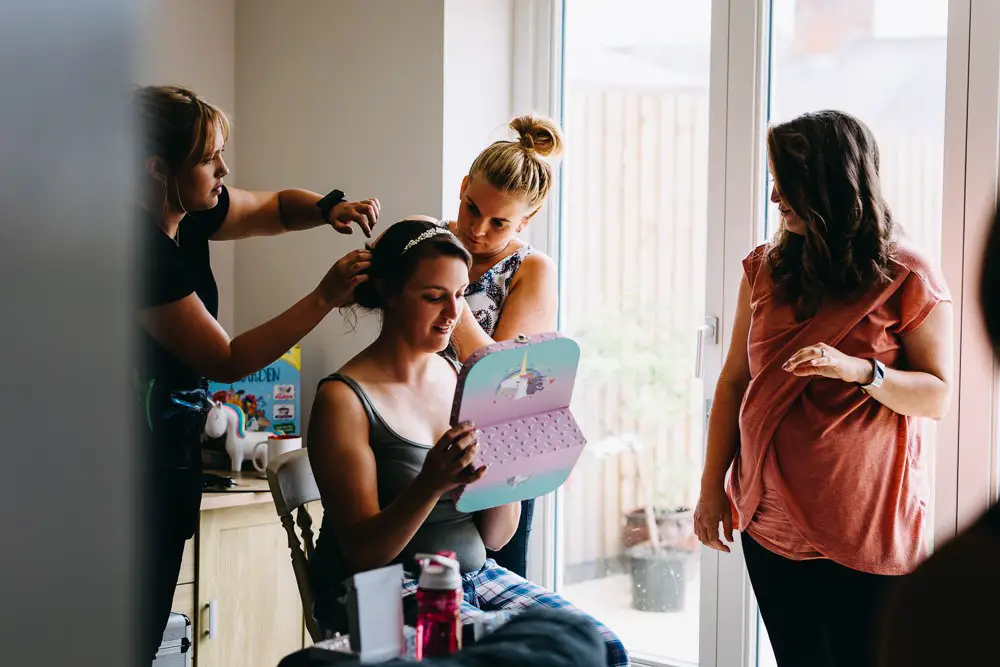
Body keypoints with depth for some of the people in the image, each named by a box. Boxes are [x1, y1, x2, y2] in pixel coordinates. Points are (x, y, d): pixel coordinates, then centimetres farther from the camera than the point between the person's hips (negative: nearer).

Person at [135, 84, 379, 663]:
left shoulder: (192, 211, 2)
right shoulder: (144, 250, -23)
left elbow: (277, 208, 22)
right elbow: (226, 362, -18)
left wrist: (329, 208, -1)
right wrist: (325, 298, -18)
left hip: (171, 452, 9)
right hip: (141, 460, -9)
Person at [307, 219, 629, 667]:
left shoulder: (465, 380, 8)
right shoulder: (345, 398, -9)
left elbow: (494, 537, 7)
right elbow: (362, 551, -14)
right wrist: (429, 486, -30)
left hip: (477, 575, 6)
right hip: (383, 592, -5)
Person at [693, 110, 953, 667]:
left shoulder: (907, 277, -6)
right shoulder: (767, 267, 6)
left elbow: (937, 397, -7)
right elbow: (735, 380, 9)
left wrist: (858, 369, -24)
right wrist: (713, 485, 6)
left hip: (866, 527, -4)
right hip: (770, 520, 4)